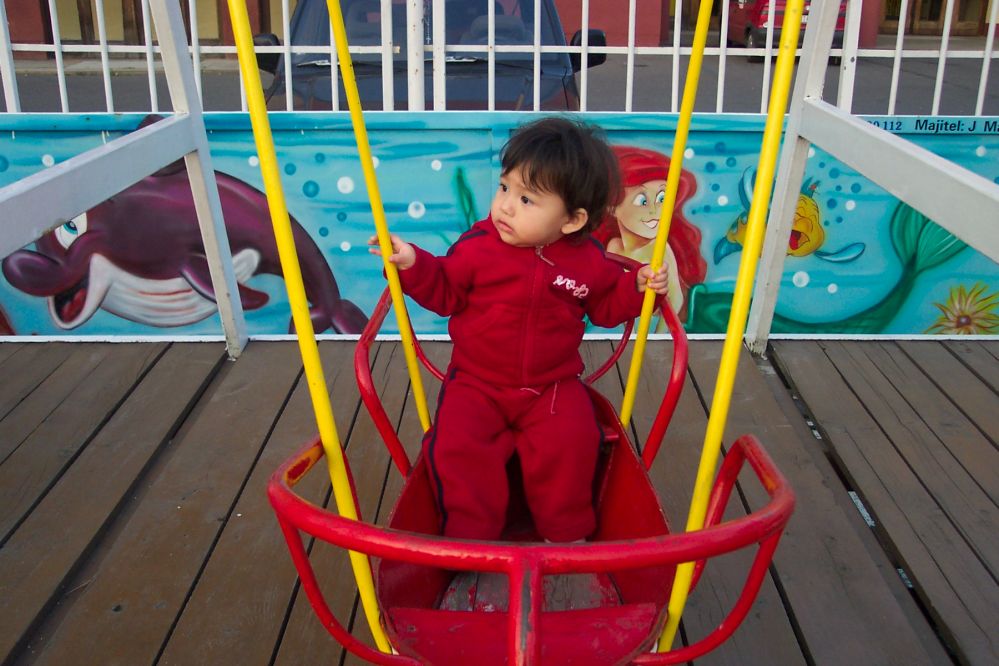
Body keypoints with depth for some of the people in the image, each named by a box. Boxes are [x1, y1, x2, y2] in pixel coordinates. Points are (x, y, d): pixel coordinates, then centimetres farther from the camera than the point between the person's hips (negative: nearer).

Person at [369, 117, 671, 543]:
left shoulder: (588, 261, -4)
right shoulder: (477, 246, -9)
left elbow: (606, 306, 12)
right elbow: (445, 293, 1)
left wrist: (637, 287, -5)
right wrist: (413, 264, -14)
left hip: (553, 386, 0)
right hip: (476, 383, 0)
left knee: (571, 441, -23)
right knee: (457, 444, -22)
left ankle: (566, 532, 1)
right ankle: (470, 534, -3)